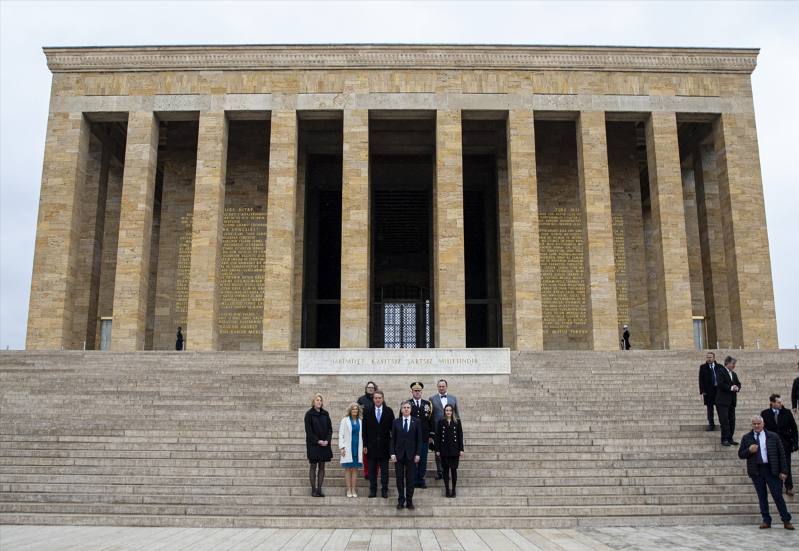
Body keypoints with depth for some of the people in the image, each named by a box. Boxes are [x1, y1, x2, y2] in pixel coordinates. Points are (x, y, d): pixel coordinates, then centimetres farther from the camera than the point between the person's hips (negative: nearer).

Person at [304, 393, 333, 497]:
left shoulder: (325, 414, 7)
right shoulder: (309, 414, -5)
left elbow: (330, 428, 7)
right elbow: (308, 430, -8)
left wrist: (327, 440, -7)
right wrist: (318, 441, -14)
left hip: (324, 444, 4)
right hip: (313, 444, -4)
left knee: (322, 466, 5)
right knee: (313, 466, 2)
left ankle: (319, 489, 10)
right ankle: (313, 490, 6)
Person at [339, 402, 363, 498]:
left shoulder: (361, 421, 9)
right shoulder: (345, 421, 3)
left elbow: (362, 435, 10)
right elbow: (341, 434, 0)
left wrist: (363, 447, 3)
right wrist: (341, 447, -9)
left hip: (358, 447, 2)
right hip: (348, 448, -2)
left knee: (355, 468, 4)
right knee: (348, 468, 1)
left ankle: (353, 490, 9)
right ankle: (349, 490, 6)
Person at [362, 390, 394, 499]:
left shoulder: (389, 411, 3)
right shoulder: (367, 411, 4)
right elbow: (364, 429, 3)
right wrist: (365, 445, -1)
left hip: (384, 445, -1)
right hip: (372, 445, 1)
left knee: (384, 469, 4)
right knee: (372, 469, 5)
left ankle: (384, 490, 12)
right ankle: (373, 490, 13)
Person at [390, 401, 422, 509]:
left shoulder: (416, 422, 3)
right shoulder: (396, 422, 4)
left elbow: (419, 439, 2)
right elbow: (392, 439, 3)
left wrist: (417, 454, -4)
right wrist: (392, 454, -5)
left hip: (411, 454, 0)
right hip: (399, 453, 1)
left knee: (410, 478, 4)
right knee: (399, 478, 3)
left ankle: (409, 501, 11)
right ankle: (401, 501, 10)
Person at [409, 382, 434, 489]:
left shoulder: (428, 404, 8)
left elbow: (431, 420, 9)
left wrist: (431, 435, 3)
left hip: (424, 438, 2)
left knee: (423, 460, 5)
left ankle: (421, 481, 14)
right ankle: (413, 481, 11)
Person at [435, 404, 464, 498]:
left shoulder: (457, 421, 3)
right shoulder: (441, 421, 2)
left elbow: (460, 436, 4)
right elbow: (437, 436, 2)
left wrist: (461, 449, -1)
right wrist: (437, 449, -2)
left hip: (454, 449, 0)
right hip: (444, 449, 0)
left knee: (454, 469, 3)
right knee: (446, 469, 3)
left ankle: (453, 490, 11)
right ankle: (447, 490, 10)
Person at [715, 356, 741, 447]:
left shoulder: (734, 374, 20)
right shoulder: (720, 372, -5)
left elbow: (738, 384, 19)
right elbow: (720, 383, -16)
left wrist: (737, 388, -3)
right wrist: (731, 388, -15)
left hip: (732, 401, 8)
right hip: (723, 400, -8)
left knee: (732, 420, 7)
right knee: (724, 419, -9)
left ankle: (730, 438, 13)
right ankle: (724, 439, -5)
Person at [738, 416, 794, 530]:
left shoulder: (773, 436, 4)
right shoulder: (746, 438, 7)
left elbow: (781, 454, 3)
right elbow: (740, 454, 8)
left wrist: (783, 471, -4)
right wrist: (749, 450, -13)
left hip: (771, 469, -1)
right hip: (756, 470, 1)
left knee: (777, 495, 0)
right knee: (762, 497, 6)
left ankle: (786, 520, 12)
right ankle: (766, 521, 13)